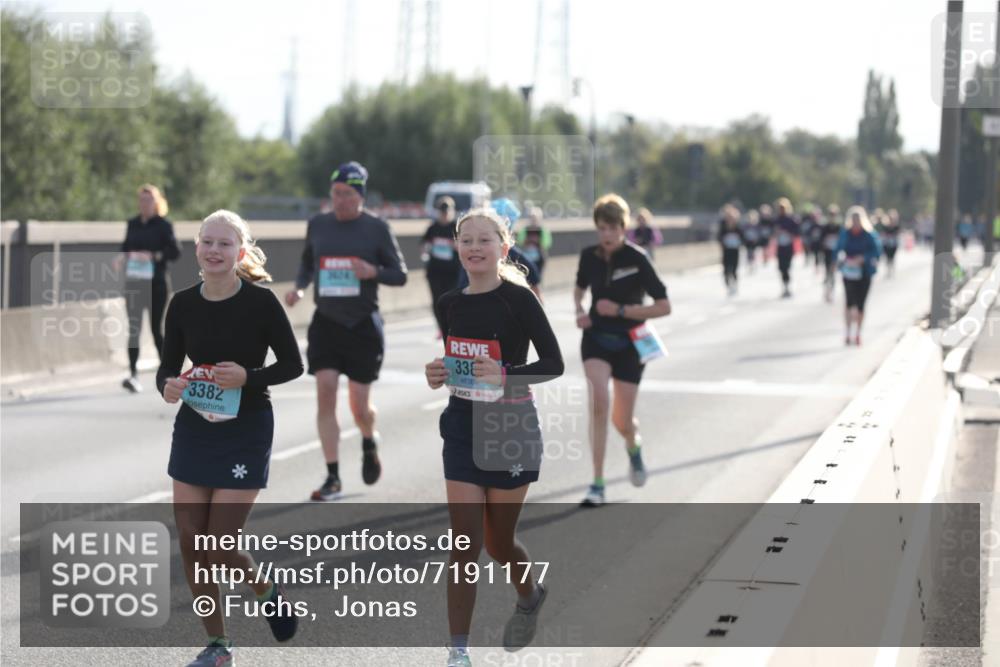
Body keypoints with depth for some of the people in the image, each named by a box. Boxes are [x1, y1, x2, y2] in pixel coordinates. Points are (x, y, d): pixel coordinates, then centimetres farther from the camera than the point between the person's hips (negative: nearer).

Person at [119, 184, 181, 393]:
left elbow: (175, 252, -10)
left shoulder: (163, 225, -4)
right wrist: (123, 258, -1)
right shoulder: (132, 224, 10)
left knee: (156, 328, 4)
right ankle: (133, 375, -13)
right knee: (133, 329, -8)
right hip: (134, 282, 3)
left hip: (157, 283, -3)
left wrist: (153, 256, -21)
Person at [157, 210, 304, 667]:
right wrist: (168, 386, -16)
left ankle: (268, 591, 28)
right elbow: (168, 365, 7)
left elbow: (292, 364, -5)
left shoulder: (260, 302, -12)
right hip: (194, 428, 4)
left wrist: (248, 377, -22)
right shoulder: (183, 304, -2)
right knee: (190, 543, 4)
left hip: (246, 431, -4)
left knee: (220, 545, -6)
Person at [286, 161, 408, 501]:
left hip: (364, 324, -2)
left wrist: (374, 272, -20)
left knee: (359, 406, 1)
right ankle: (332, 478, -4)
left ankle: (369, 442, 37)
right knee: (325, 393, -10)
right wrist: (298, 287, -1)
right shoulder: (317, 225, 5)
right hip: (326, 322, 2)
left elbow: (400, 274, 0)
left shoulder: (376, 228, -3)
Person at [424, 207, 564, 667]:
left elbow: (554, 363, -11)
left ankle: (530, 596, 43)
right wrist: (438, 376, -3)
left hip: (511, 426, -3)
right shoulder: (449, 304, 5)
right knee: (465, 542, -5)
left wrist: (505, 375, -25)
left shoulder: (518, 298, -10)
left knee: (499, 541, 10)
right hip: (462, 426, 4)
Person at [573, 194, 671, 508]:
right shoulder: (589, 256, -4)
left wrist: (621, 310, -21)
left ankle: (634, 447, 45)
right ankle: (597, 485, -16)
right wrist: (579, 310, -1)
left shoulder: (637, 259, -16)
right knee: (598, 402, -22)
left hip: (629, 343, -2)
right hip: (596, 339, 2)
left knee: (622, 420, 4)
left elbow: (664, 307, -15)